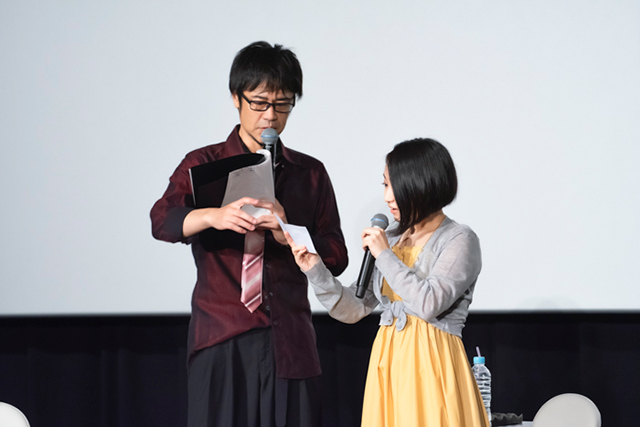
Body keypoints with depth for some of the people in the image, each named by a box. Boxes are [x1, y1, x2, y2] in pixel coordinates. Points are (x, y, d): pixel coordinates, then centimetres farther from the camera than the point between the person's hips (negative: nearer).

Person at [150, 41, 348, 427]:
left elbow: (336, 257, 9)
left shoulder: (310, 174, 16)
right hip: (223, 340, -2)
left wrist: (288, 234, -11)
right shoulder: (204, 165, 9)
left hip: (290, 341, 2)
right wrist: (215, 216, -32)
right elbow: (164, 220, -11)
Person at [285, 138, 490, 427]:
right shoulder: (389, 239, 13)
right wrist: (315, 270, -3)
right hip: (388, 365, 6)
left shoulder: (459, 240, -5)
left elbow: (428, 304, -20)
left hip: (431, 366, -6)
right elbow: (353, 310, 11)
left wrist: (385, 256, -11)